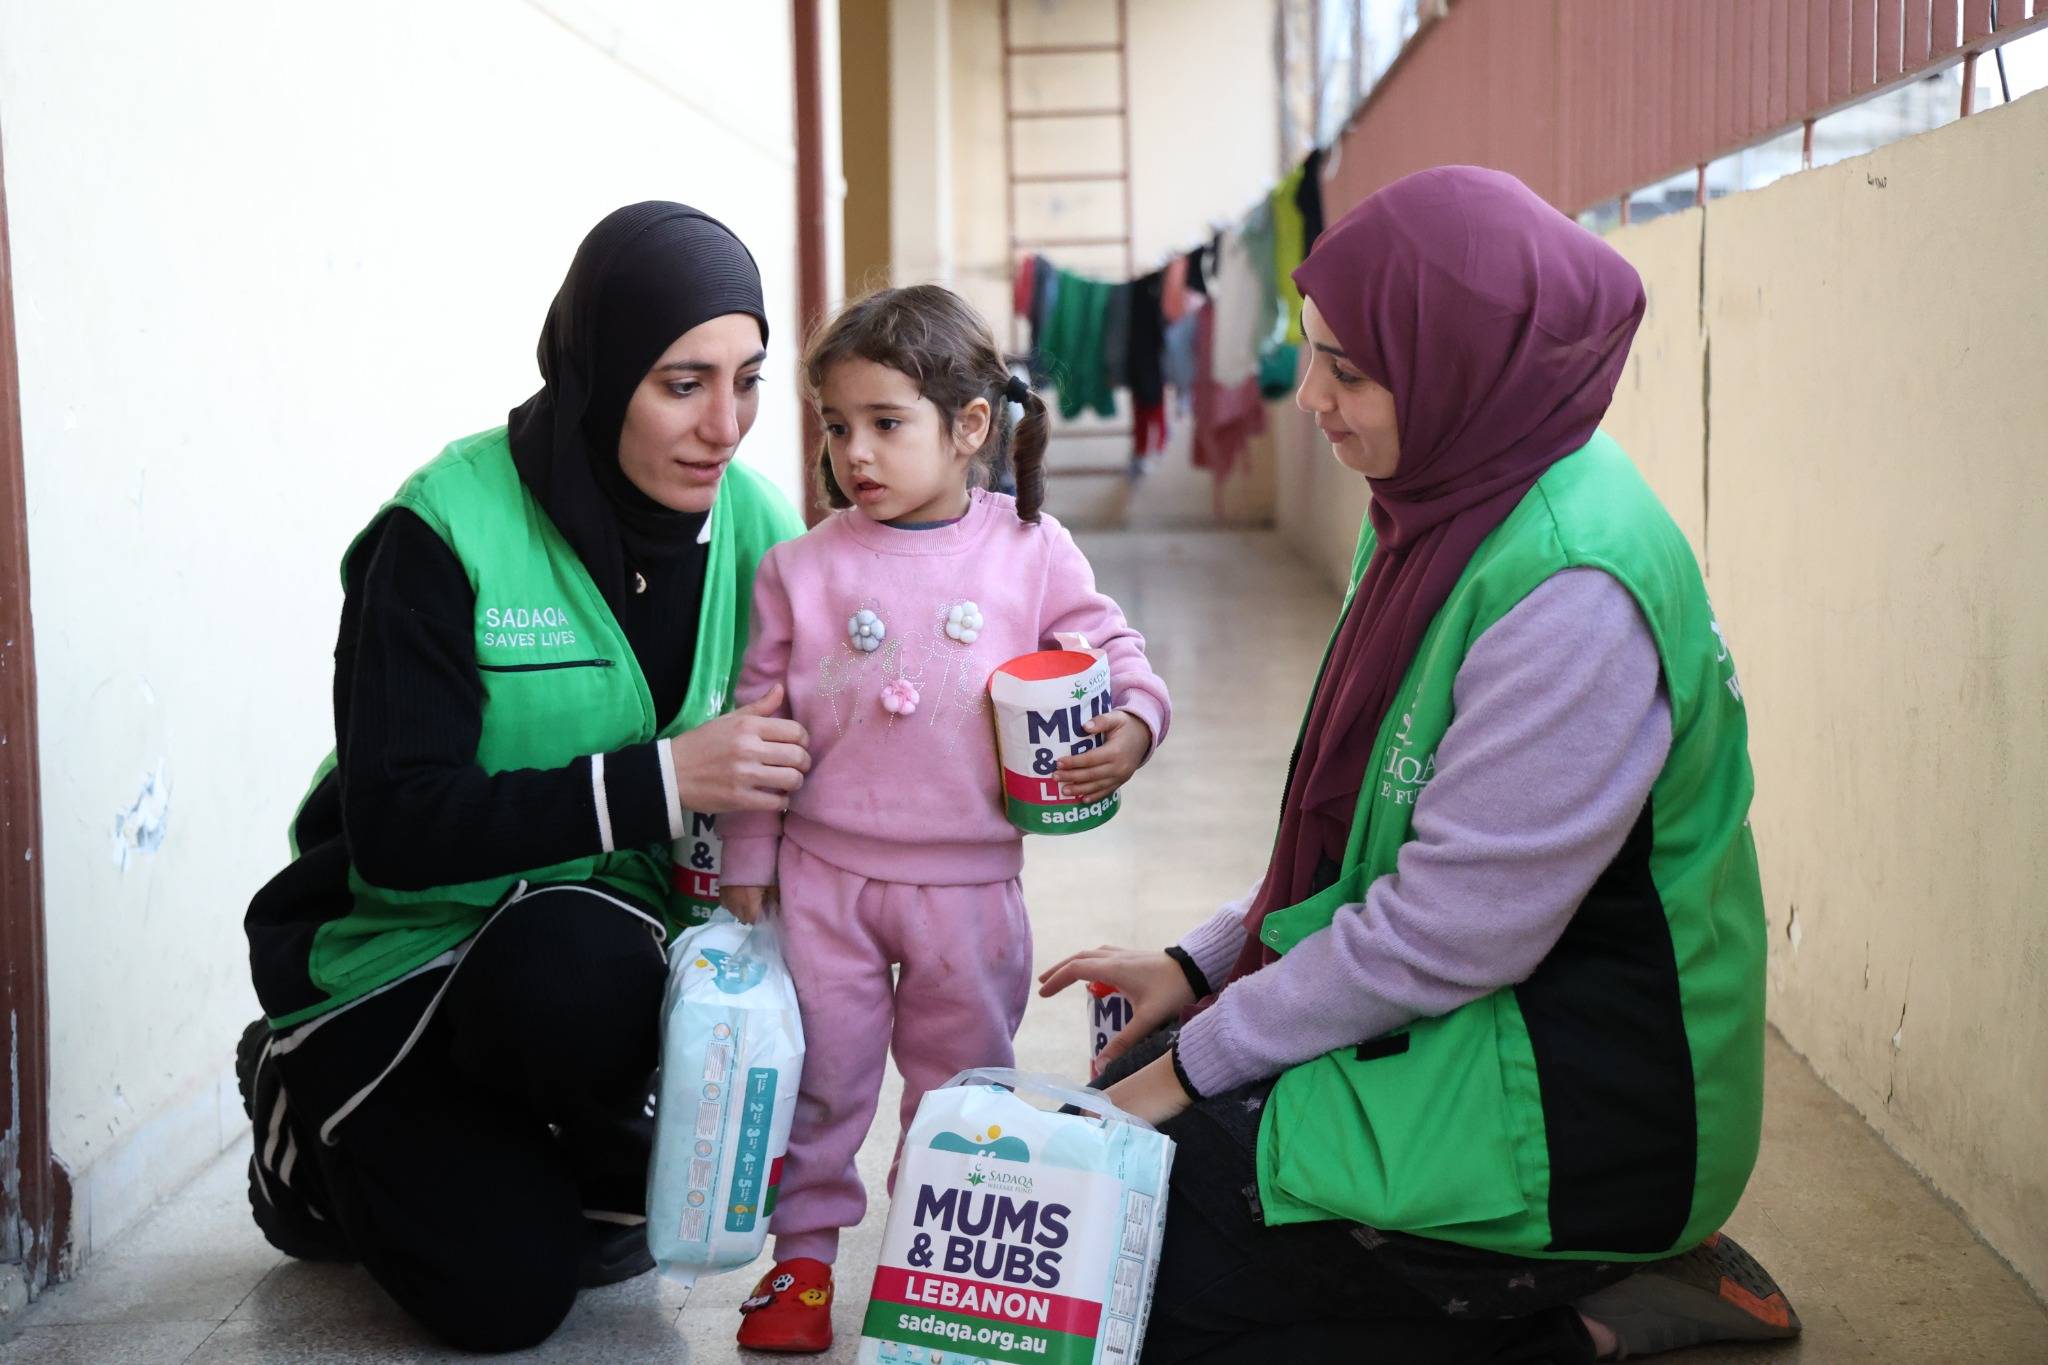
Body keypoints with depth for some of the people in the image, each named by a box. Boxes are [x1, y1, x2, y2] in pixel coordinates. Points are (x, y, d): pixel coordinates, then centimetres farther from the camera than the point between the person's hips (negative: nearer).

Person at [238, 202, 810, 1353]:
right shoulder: (446, 534, -19)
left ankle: (603, 1170, 1)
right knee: (508, 1290, -18)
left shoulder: (754, 526, -4)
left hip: (597, 939, 3)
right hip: (405, 949, -2)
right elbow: (395, 827, -23)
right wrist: (659, 783, -31)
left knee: (570, 965, -35)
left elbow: (781, 759, 6)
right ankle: (313, 1126, 15)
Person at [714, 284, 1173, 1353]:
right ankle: (804, 1253, 23)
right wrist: (746, 862, 4)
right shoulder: (801, 569, -2)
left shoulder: (1032, 551, -4)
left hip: (968, 882, 0)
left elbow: (1117, 655, 5)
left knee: (963, 1084, 13)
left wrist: (1131, 728, -17)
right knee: (815, 1075, 6)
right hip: (823, 873, 0)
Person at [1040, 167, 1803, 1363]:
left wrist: (1196, 1063, -15)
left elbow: (1451, 931, -25)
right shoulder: (1454, 513, 5)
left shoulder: (1572, 590, -27)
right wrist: (1202, 965, 7)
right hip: (1448, 1022, 10)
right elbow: (1371, 826, 14)